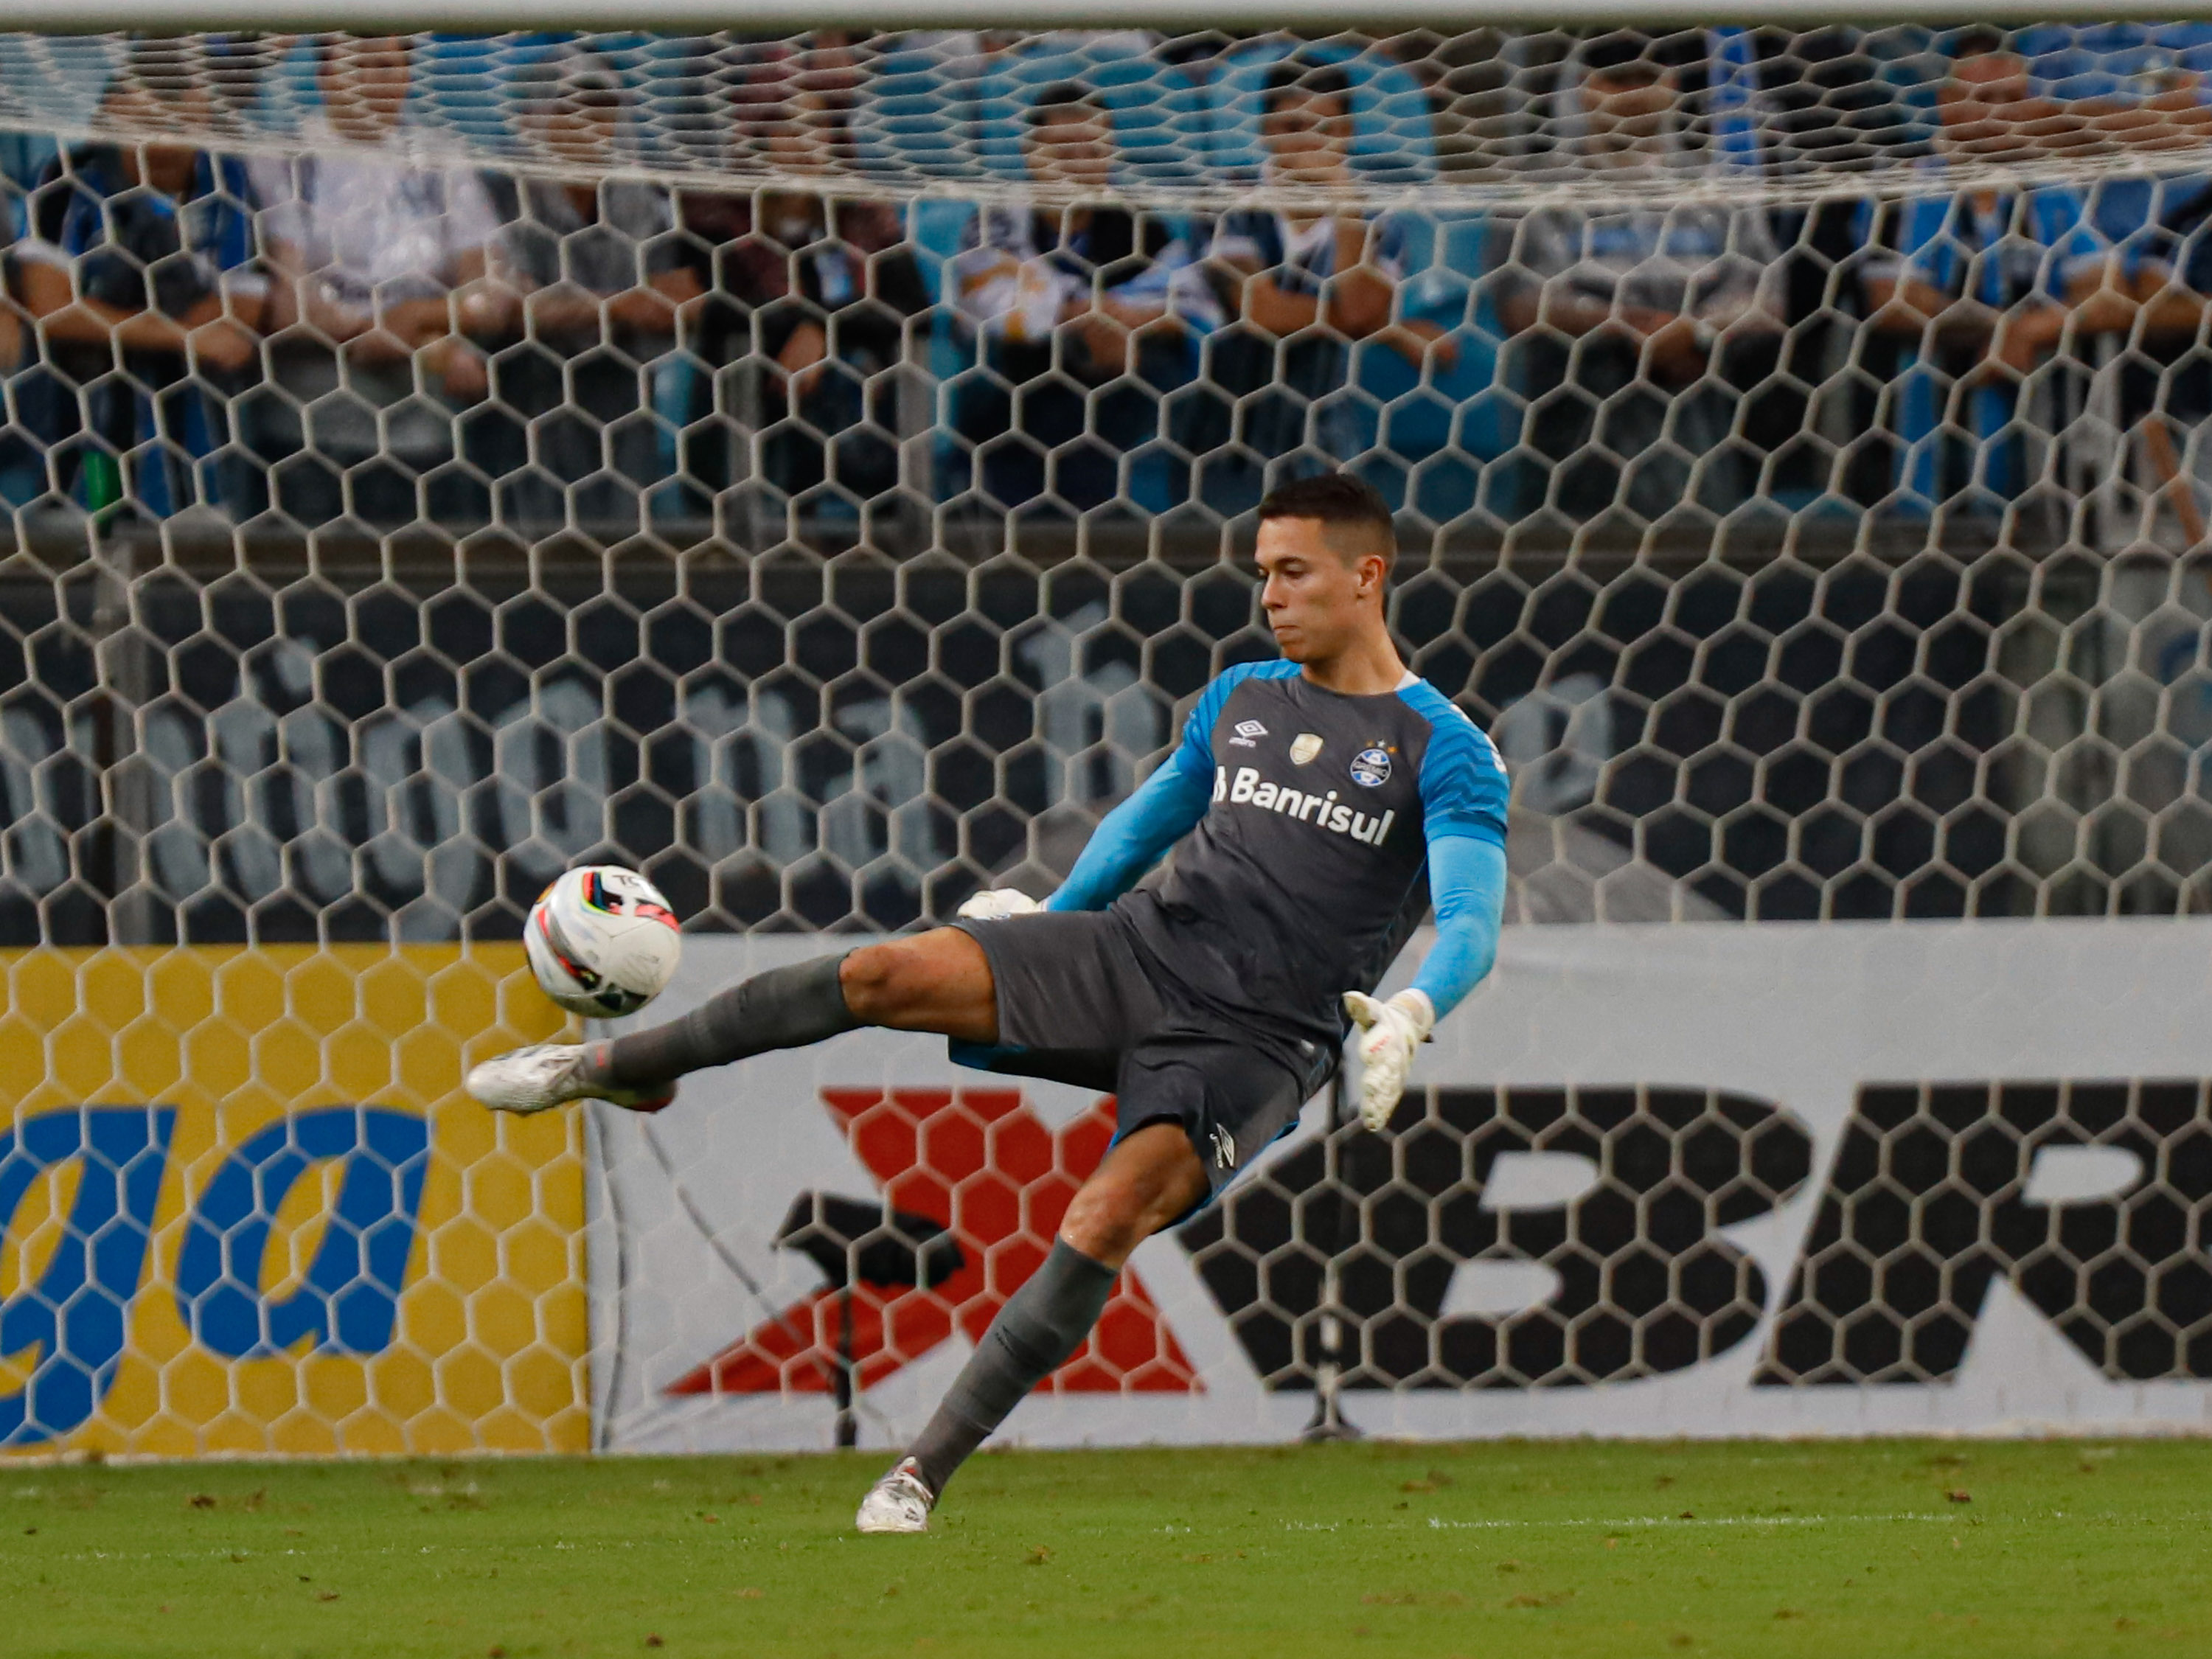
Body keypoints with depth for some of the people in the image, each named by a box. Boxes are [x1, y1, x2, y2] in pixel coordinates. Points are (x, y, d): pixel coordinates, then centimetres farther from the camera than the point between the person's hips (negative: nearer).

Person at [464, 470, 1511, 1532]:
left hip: (1258, 1038, -5)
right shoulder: (1240, 699, 15)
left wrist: (1407, 1017, -35)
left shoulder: (1444, 752, -4)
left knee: (1110, 1215, -27)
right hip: (1139, 943, 5)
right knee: (889, 974, -14)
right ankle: (614, 1067, 4)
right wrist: (1043, 923, 30)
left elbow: (1469, 920, -17)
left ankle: (925, 1471, -20)